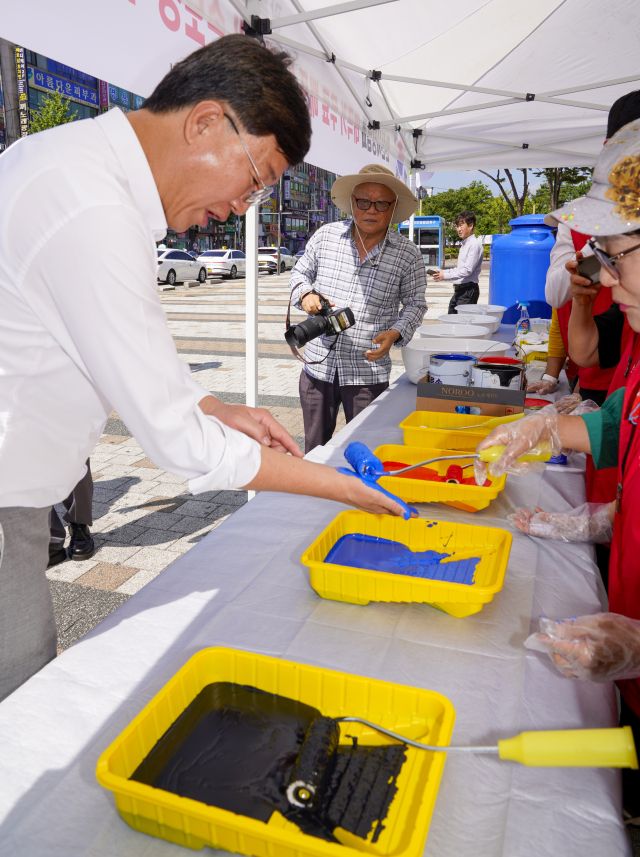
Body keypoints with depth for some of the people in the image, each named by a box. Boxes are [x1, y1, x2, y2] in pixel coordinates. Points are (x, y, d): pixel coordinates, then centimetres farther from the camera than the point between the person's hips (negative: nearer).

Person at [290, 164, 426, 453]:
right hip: (317, 365, 2)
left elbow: (415, 304, 6)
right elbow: (301, 272, 16)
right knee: (314, 449, 15)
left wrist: (395, 333, -12)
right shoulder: (325, 236, 2)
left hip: (368, 372, -2)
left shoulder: (407, 254, -3)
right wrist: (306, 294, -6)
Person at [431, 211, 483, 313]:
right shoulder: (464, 244, 17)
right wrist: (442, 272, 7)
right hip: (459, 289, 10)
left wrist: (445, 275, -16)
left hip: (468, 290, -10)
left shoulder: (475, 244, -12)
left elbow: (467, 270, -19)